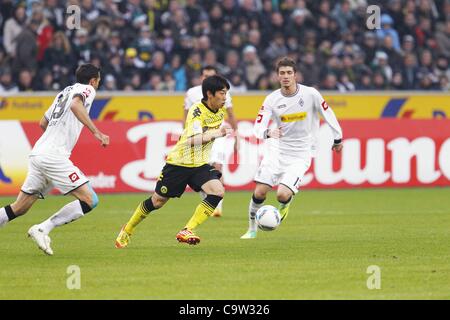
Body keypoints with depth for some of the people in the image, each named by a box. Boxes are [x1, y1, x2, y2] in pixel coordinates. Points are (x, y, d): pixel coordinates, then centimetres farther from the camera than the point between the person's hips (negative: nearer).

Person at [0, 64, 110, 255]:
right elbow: (75, 105, -22)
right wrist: (95, 131, -24)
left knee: (19, 208, 14)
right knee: (89, 200, -10)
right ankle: (42, 229, -15)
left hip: (37, 154, 9)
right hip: (53, 155, -9)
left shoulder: (65, 92, 26)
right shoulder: (87, 89, 2)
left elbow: (43, 123, 34)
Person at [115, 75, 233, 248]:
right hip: (180, 162, -6)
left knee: (218, 191, -21)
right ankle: (127, 230, 31)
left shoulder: (220, 111, 0)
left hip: (200, 164, 6)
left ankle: (186, 232, -19)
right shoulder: (197, 110, -23)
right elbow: (193, 140, -38)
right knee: (157, 201, 6)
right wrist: (216, 134, -48)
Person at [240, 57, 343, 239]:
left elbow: (327, 114, 5)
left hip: (301, 154, -2)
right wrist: (268, 133, -34)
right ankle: (252, 229, 16)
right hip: (277, 149, 2)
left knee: (282, 195, -18)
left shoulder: (310, 94, -10)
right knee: (260, 192, -7)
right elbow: (258, 127, -10)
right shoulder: (272, 99, -5)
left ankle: (285, 205, 21)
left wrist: (338, 138, 16)